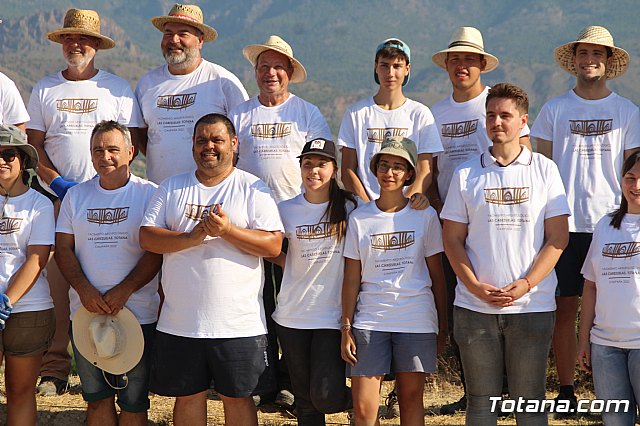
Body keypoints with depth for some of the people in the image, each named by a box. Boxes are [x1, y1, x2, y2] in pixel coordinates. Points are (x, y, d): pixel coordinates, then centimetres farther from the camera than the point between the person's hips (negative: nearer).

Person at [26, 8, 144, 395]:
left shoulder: (118, 89, 8)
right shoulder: (45, 89, 14)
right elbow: (34, 144, 10)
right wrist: (56, 181, -6)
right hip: (57, 198, 1)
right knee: (56, 282, -6)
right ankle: (55, 369, -1)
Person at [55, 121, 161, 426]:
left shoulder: (149, 194, -1)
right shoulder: (76, 196, 10)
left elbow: (157, 250, -7)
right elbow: (63, 248, 7)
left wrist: (124, 290, -17)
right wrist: (83, 289, -10)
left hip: (138, 316, -3)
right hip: (85, 314, 3)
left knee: (133, 401, 3)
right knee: (96, 399, 11)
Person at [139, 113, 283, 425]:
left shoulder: (253, 189, 1)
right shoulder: (171, 188, 10)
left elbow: (273, 246, -8)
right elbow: (146, 237, 1)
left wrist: (227, 230, -20)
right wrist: (190, 239, -15)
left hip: (239, 324, -2)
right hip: (180, 323, 3)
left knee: (238, 398, 5)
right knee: (187, 397, 10)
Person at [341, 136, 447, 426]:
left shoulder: (425, 216, 3)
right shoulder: (359, 218, 4)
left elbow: (437, 276, 6)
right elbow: (352, 279, 5)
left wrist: (443, 325, 5)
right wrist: (346, 329, 1)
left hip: (417, 321, 0)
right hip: (369, 322, 0)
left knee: (411, 399, 6)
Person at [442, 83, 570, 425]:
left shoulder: (544, 170, 4)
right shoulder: (466, 175, 7)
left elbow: (557, 238, 0)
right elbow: (452, 240, 5)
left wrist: (524, 285, -12)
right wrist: (476, 287, -9)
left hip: (532, 306, -1)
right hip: (474, 307, 1)